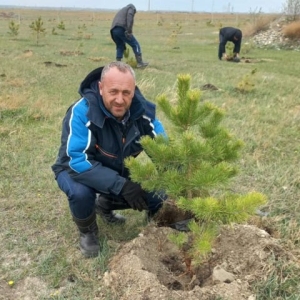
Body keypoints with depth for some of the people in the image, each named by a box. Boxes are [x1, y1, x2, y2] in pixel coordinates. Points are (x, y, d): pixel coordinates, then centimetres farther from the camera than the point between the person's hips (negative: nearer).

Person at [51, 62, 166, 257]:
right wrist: (121, 185, -44)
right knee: (80, 192, -37)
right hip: (77, 171, -4)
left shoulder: (142, 109, -19)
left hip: (121, 172, 4)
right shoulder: (81, 112, -33)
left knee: (158, 194, -10)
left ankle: (104, 204, 17)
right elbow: (78, 161, -38)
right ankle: (87, 232, 1)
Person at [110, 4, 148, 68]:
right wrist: (129, 31, -17)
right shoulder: (131, 7, 18)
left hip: (113, 30, 7)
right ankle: (140, 63, 2)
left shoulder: (121, 11, 40)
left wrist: (124, 45, 39)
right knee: (135, 44, 3)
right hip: (121, 29, -7)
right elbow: (129, 17, -8)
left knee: (120, 46, 23)